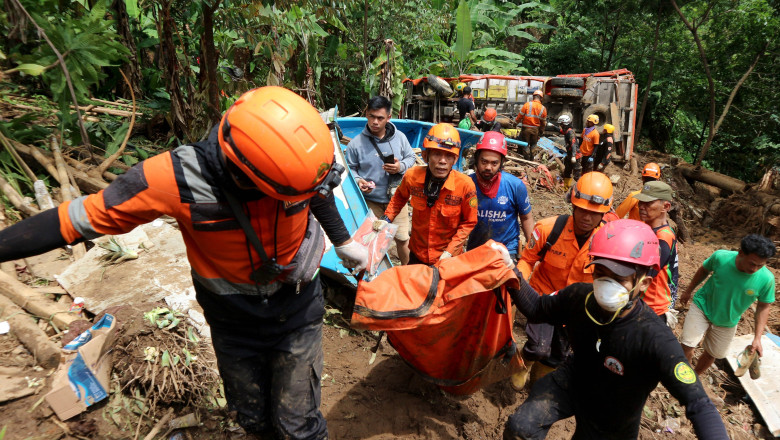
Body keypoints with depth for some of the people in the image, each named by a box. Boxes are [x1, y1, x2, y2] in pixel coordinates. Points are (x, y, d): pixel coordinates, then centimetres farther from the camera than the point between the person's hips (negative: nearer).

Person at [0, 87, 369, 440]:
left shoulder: (298, 150, -24)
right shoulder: (176, 179, -30)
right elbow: (76, 219, -16)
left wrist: (343, 241, 12)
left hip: (296, 306, 0)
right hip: (232, 316, 1)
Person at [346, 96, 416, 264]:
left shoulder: (399, 137, -3)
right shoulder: (356, 143, -8)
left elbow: (411, 157, 9)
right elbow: (350, 168, 0)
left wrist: (401, 166, -12)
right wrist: (358, 181, -20)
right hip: (370, 201, -1)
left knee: (403, 239, 9)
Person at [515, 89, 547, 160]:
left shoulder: (527, 104, -12)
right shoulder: (543, 109, -2)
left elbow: (520, 116, -7)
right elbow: (543, 122, 7)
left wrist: (516, 121, 13)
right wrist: (542, 131, 20)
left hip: (526, 128, -2)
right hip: (535, 129, 2)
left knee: (526, 144, 8)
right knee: (533, 145, 18)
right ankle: (531, 159, 23)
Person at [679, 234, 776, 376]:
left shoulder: (766, 279, -25)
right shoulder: (720, 257, -26)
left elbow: (763, 307, -9)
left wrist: (757, 339, -13)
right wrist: (688, 291, 11)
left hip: (727, 323, 2)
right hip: (702, 306, -1)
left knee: (712, 354, 16)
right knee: (687, 346, -8)